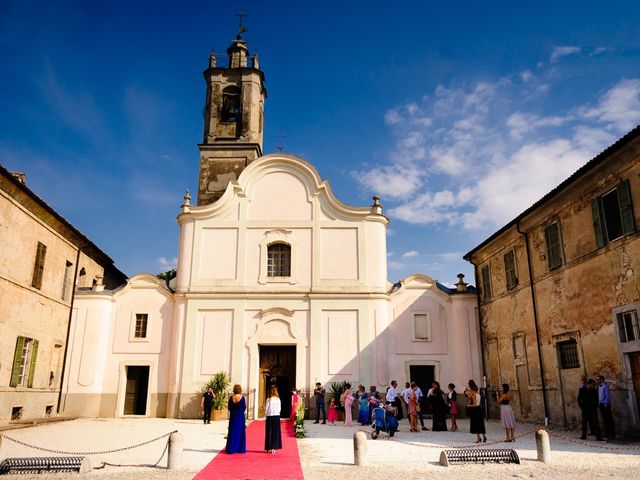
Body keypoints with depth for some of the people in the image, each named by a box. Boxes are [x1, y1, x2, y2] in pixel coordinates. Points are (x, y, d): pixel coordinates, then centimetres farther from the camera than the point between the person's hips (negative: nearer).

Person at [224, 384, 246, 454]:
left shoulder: (231, 398, -6)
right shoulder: (242, 398, -11)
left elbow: (229, 408, -1)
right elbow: (244, 408, -6)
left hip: (233, 417, 2)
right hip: (240, 416, -2)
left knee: (232, 433, 9)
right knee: (240, 432, 8)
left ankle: (231, 449, 11)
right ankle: (240, 449, 11)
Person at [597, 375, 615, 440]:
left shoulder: (605, 386, -10)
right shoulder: (599, 387, 14)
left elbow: (608, 396, -14)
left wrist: (606, 405, -16)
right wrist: (598, 404, 9)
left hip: (605, 405, -8)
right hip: (601, 405, 8)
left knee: (609, 420, -5)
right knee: (605, 420, 11)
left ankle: (612, 434, -3)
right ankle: (607, 433, 15)